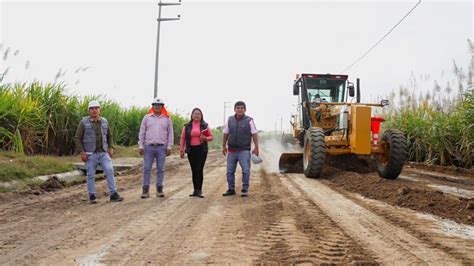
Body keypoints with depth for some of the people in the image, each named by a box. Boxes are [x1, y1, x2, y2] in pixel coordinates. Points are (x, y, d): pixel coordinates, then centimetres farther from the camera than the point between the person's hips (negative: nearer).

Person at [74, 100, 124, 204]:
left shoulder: (104, 121, 7)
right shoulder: (84, 122, -4)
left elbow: (109, 135, 19)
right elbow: (78, 138, -3)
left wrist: (110, 148, 7)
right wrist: (81, 152, -10)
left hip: (103, 153, 3)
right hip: (90, 154, -3)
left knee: (110, 171, -7)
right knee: (91, 175, 4)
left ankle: (113, 195, -3)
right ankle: (92, 196, 16)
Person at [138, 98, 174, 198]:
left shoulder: (167, 119, 8)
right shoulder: (147, 117, 7)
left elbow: (170, 134, 7)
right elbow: (142, 133, 7)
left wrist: (169, 147, 1)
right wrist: (140, 146, 0)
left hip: (161, 147, 0)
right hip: (149, 147, 0)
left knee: (160, 169, 3)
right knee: (147, 169, -1)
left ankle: (159, 189, 9)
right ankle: (146, 190, 3)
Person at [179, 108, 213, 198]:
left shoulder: (205, 126, 5)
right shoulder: (187, 126, 7)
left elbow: (211, 137, 8)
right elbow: (183, 139, 6)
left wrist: (205, 138, -13)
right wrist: (181, 150, -1)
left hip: (201, 150, -1)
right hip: (191, 150, 2)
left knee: (199, 170, -8)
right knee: (194, 170, 5)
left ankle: (199, 190, -6)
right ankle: (195, 190, 12)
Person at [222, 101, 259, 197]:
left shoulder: (249, 120, -4)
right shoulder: (230, 120, 5)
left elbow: (254, 134, -4)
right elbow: (225, 134, 12)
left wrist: (256, 147, -8)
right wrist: (224, 146, 11)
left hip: (244, 150, -3)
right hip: (231, 150, 3)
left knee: (246, 170, -7)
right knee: (230, 171, 6)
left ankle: (245, 190, 3)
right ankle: (231, 189, 16)